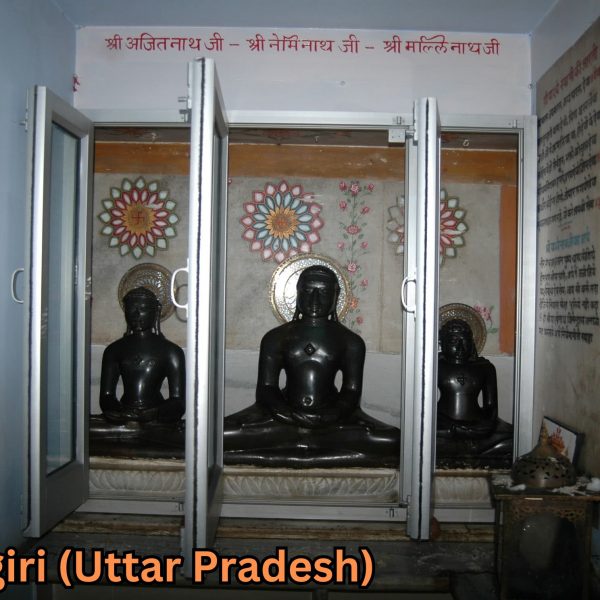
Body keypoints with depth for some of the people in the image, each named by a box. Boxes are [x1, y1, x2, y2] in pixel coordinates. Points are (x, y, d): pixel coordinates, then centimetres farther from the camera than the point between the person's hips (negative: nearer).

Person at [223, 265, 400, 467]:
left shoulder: (350, 341, 12)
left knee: (395, 442, -27)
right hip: (285, 419, 0)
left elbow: (352, 392, 4)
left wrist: (330, 416, -18)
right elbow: (266, 388, 5)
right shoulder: (276, 337, 12)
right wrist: (288, 414, -17)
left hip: (331, 423, 1)